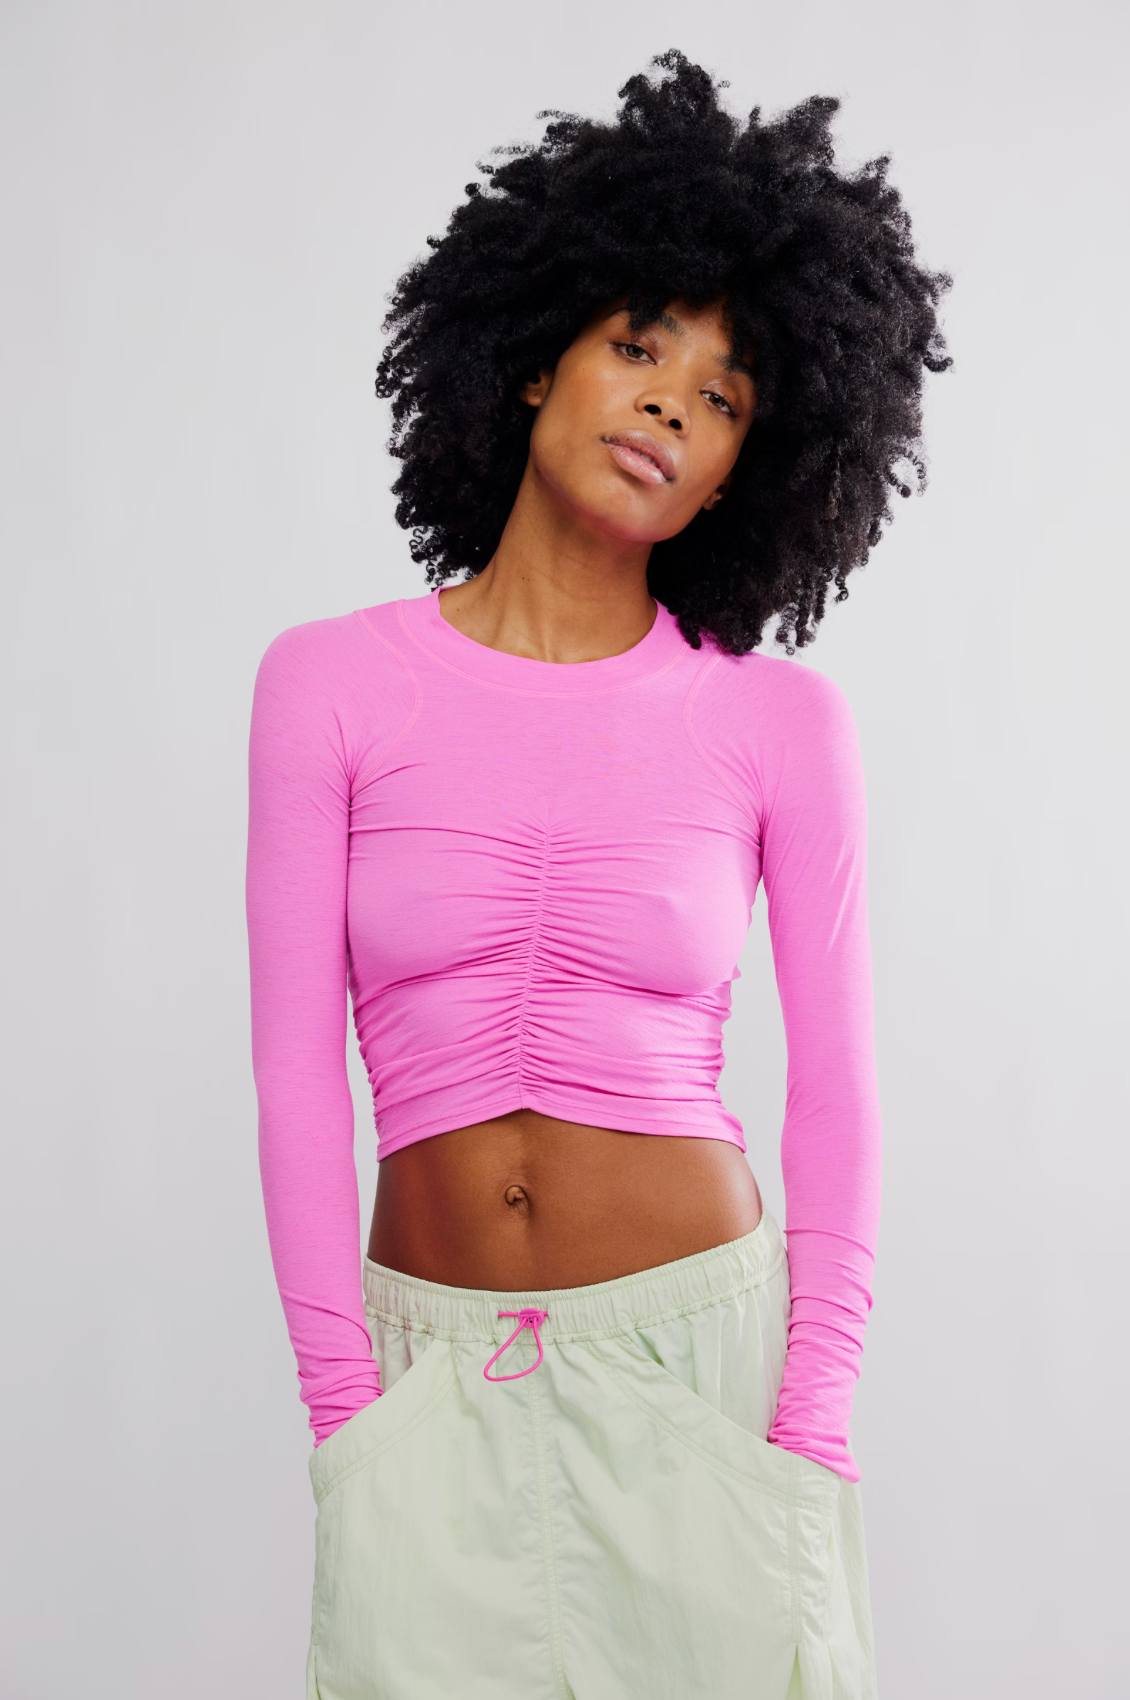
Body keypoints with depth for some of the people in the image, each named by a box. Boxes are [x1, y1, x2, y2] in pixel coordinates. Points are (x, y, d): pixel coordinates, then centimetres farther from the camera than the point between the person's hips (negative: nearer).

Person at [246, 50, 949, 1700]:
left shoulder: (783, 722, -3)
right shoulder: (332, 683, -3)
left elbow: (835, 1085, 0)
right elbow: (297, 1064, -3)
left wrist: (808, 1447, -5)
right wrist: (346, 1415, -6)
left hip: (705, 1341, 0)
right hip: (433, 1371, 1)